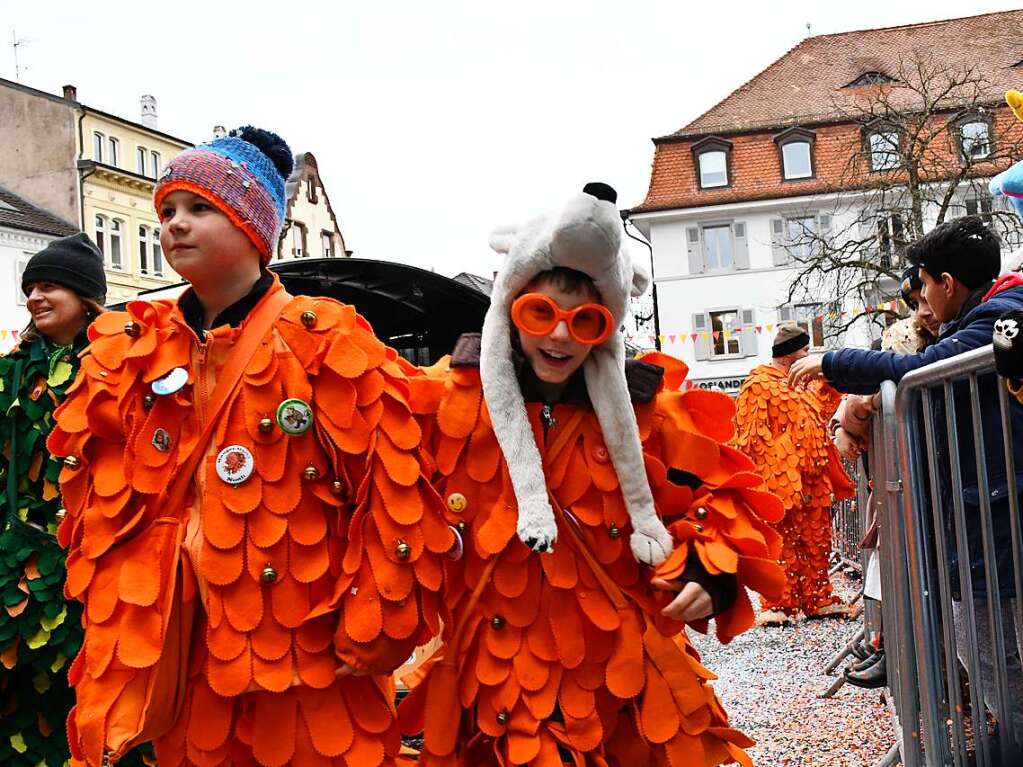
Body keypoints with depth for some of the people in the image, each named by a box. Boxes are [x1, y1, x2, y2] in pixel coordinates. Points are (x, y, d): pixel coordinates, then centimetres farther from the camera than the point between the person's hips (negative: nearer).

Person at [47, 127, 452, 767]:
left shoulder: (327, 341, -9)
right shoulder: (133, 350, 5)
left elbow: (394, 493, -12)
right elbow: (95, 498, 11)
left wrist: (371, 635, -12)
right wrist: (110, 622, 7)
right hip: (175, 657, 4)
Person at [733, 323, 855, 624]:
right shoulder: (759, 383, -7)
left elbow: (819, 415, 30)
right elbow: (752, 433, -12)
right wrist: (774, 464, -19)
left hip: (813, 478, 9)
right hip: (781, 479, -8)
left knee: (817, 543, 12)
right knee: (783, 544, -5)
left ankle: (818, 599, 20)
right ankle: (777, 606, 0)